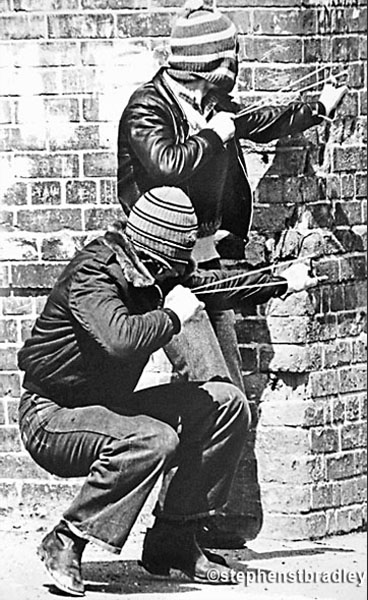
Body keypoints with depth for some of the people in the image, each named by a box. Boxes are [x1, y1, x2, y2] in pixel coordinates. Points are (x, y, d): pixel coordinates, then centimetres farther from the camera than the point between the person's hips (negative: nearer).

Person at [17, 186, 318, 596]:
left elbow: (213, 286, 24)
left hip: (108, 406, 9)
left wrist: (282, 283, 26)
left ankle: (171, 541, 5)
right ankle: (66, 543, -22)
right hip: (52, 417, -9)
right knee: (153, 440, -37)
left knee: (226, 402, 2)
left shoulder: (150, 273, 4)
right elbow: (120, 340, -43)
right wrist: (173, 315, -27)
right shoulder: (92, 274, -24)